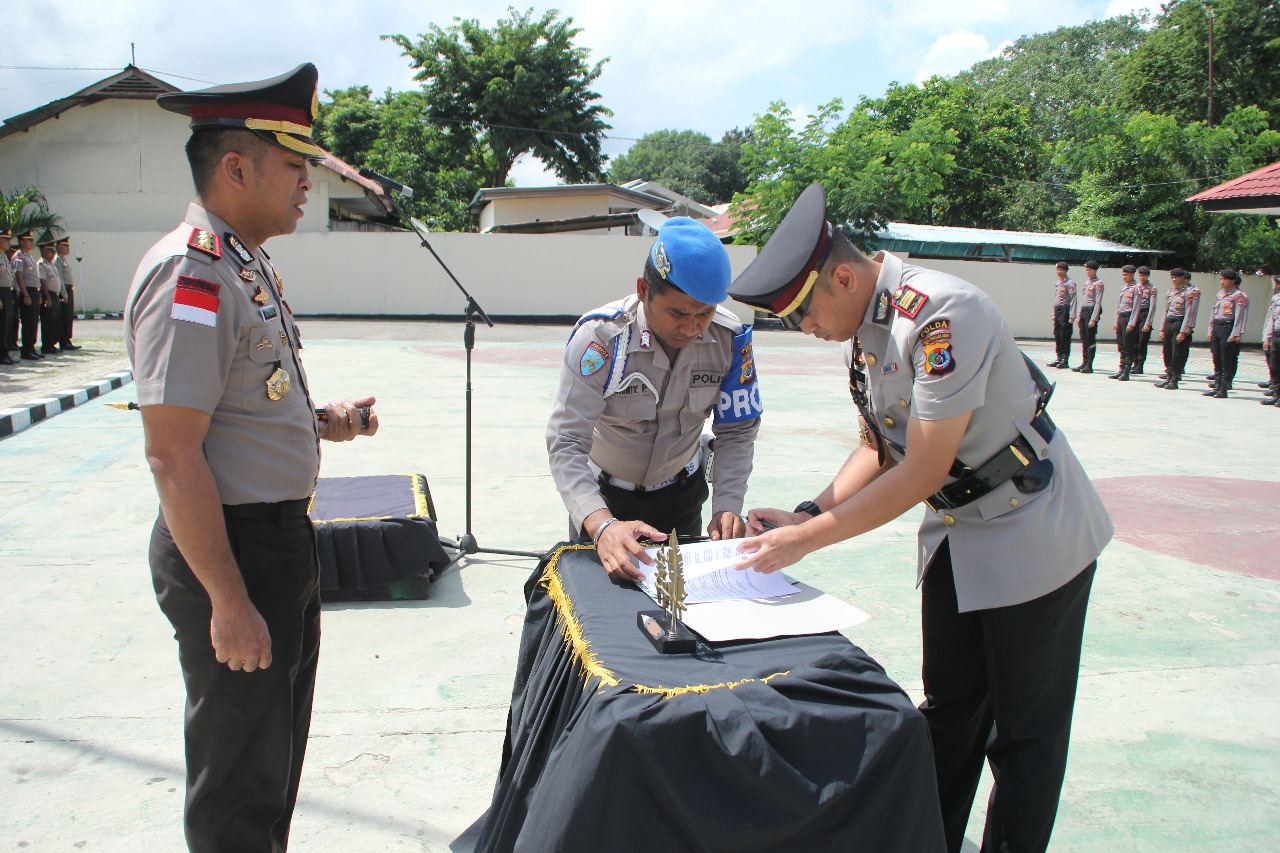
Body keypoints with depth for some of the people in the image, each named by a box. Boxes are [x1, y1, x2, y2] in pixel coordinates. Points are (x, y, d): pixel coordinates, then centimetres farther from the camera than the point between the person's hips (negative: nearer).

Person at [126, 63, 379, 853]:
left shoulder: (248, 265, 11)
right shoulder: (190, 274, -21)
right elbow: (174, 455, -25)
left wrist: (320, 422, 5)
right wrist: (229, 602, -24)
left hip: (281, 535, 10)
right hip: (233, 549, -10)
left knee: (278, 749, 25)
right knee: (239, 782, 7)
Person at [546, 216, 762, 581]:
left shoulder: (731, 339, -21)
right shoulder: (599, 336, -32)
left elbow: (737, 432, -11)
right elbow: (566, 443, -35)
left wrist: (727, 505, -27)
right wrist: (602, 525, -50)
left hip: (680, 492, 3)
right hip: (604, 495, -2)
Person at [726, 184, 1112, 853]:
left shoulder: (941, 314, -28)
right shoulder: (860, 328, 1)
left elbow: (923, 473, -28)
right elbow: (881, 449, 8)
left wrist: (807, 540, -24)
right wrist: (808, 514, -6)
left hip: (1032, 534, -8)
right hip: (955, 535, 8)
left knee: (1024, 730, 6)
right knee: (948, 711, 16)